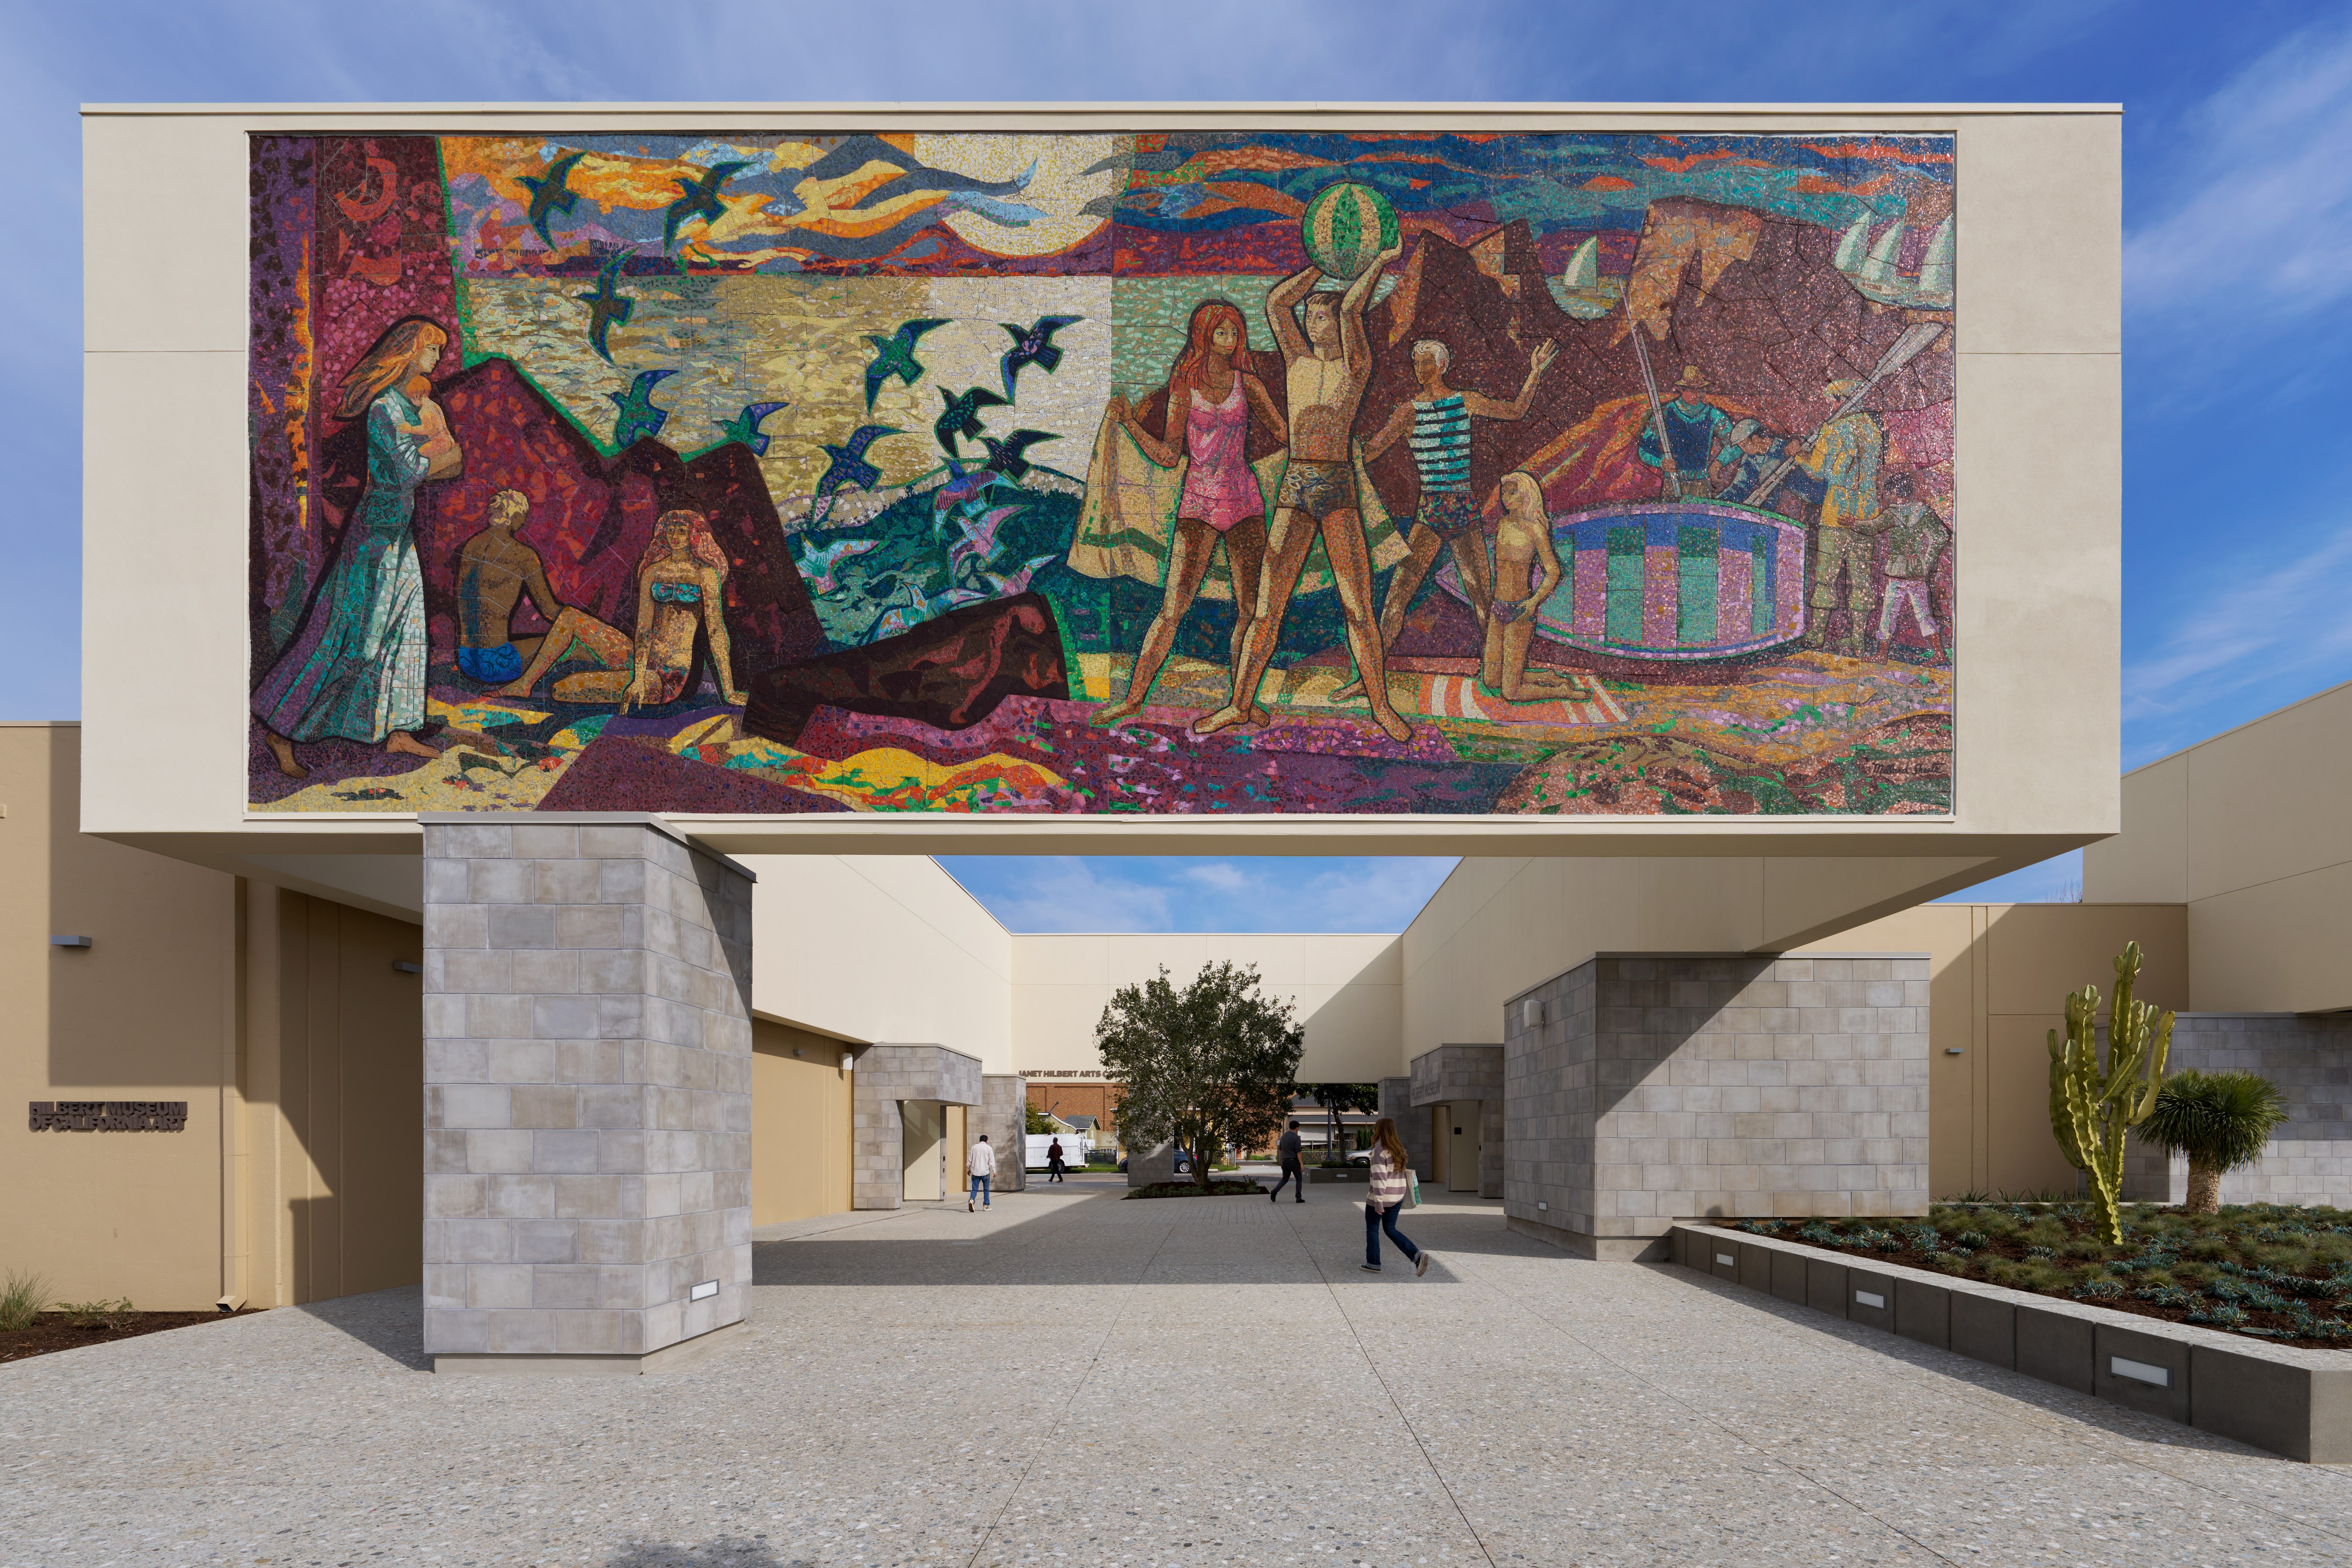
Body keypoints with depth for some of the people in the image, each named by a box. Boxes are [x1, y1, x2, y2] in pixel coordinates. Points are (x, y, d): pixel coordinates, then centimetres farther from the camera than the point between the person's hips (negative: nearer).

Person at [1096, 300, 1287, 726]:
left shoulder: (1247, 385, 7)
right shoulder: (1184, 388, 3)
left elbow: (1284, 433, 14)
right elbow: (1169, 456, 0)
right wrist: (1129, 423, -9)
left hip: (1244, 502, 2)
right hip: (1199, 505, -2)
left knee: (1252, 608, 0)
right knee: (1172, 608, -8)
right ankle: (1134, 697, -1)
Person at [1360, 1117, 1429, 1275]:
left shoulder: (1379, 1151, -17)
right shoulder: (1399, 1149, 7)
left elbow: (1379, 1178, -22)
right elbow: (1403, 1174, 13)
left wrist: (1378, 1203, -20)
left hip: (1381, 1197, -7)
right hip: (1398, 1197, 7)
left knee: (1372, 1230, 10)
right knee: (1391, 1229, 16)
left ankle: (1373, 1264, 18)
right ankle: (1417, 1255, 0)